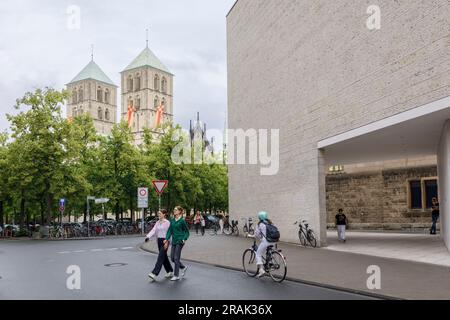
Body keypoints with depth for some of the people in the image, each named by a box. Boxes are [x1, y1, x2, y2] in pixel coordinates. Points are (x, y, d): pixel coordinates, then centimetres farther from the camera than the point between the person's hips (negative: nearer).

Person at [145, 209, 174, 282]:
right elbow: (153, 230, 2)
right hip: (159, 241, 8)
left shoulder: (167, 223, -9)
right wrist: (148, 237, -14)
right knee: (164, 257, 14)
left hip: (165, 241, -8)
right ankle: (170, 271, 27)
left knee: (160, 257, -11)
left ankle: (154, 274, -16)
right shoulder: (157, 222, 11)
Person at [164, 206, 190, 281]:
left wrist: (184, 239, -16)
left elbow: (187, 231, -3)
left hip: (180, 241, -7)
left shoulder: (182, 221, -8)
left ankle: (176, 276, 5)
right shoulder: (172, 220, 9)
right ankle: (183, 267, 30)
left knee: (176, 258, -5)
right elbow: (170, 230, 7)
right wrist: (166, 239, -3)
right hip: (174, 241, 7)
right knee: (172, 258, 8)